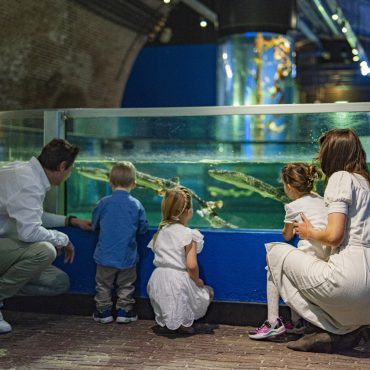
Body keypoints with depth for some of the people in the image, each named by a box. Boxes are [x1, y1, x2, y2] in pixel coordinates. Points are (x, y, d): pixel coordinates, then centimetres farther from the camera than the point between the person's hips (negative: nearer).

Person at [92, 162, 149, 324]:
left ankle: (104, 312, 19)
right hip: (127, 257, 0)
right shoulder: (136, 205, -8)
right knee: (126, 286, 14)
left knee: (103, 285, 14)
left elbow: (95, 225, 6)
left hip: (105, 256, 0)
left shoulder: (104, 203, -7)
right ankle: (124, 312, 16)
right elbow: (143, 229, -1)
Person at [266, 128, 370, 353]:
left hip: (350, 274, -9)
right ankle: (348, 329, 8)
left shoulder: (341, 177, -3)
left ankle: (333, 330, -1)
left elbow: (334, 235, -13)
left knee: (276, 251, 8)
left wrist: (310, 233, 7)